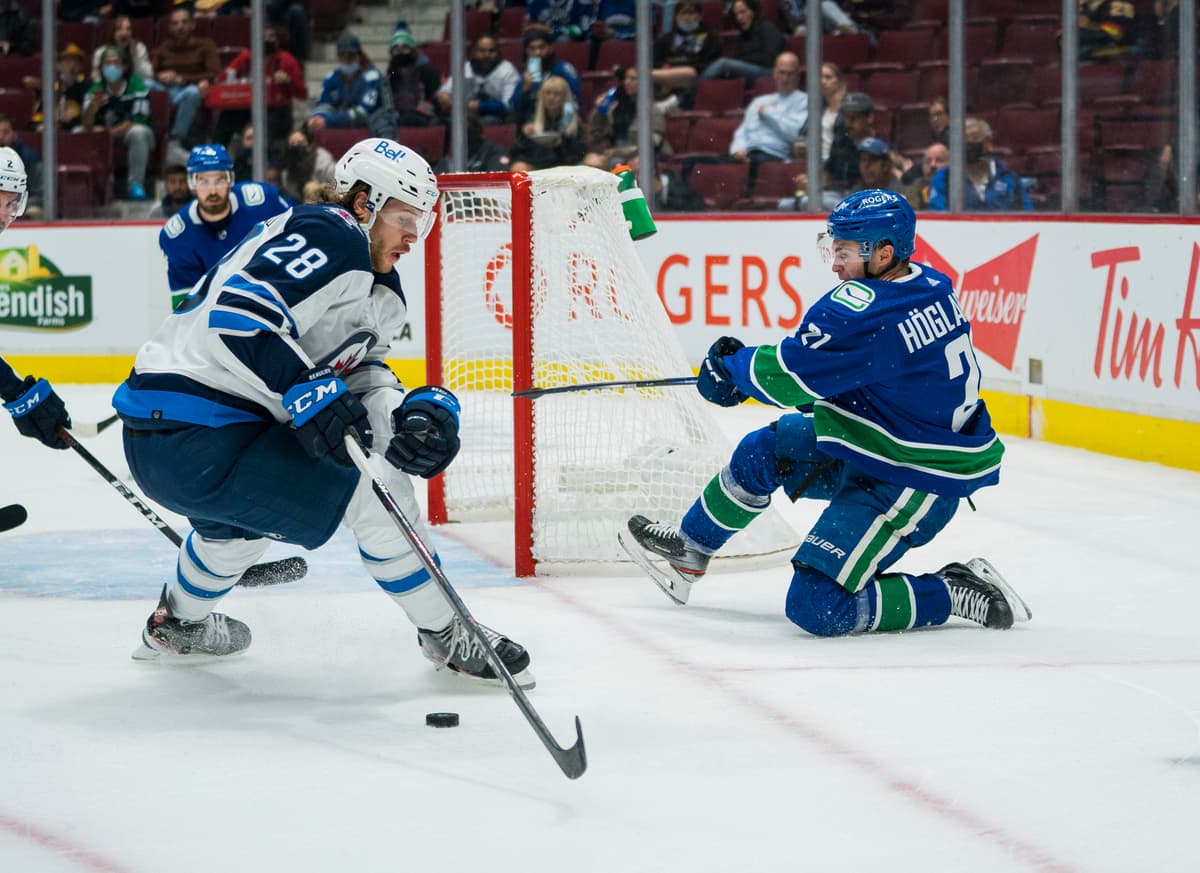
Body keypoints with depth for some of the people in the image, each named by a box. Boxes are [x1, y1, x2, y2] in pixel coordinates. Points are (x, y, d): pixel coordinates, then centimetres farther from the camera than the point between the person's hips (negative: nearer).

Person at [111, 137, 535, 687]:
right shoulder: (328, 235, -13)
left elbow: (356, 375, 11)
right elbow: (236, 310, -26)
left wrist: (410, 414, -8)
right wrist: (307, 391, -30)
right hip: (193, 439, -11)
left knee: (244, 513, 42)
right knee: (375, 493, -11)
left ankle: (177, 624, 63)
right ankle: (445, 636, 3)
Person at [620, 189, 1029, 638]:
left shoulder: (862, 310, -29)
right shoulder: (927, 284, 0)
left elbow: (784, 376, -21)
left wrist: (729, 364, 0)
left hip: (912, 483, -10)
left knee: (815, 606, -11)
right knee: (762, 451, 18)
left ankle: (957, 593, -3)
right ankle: (688, 550, 40)